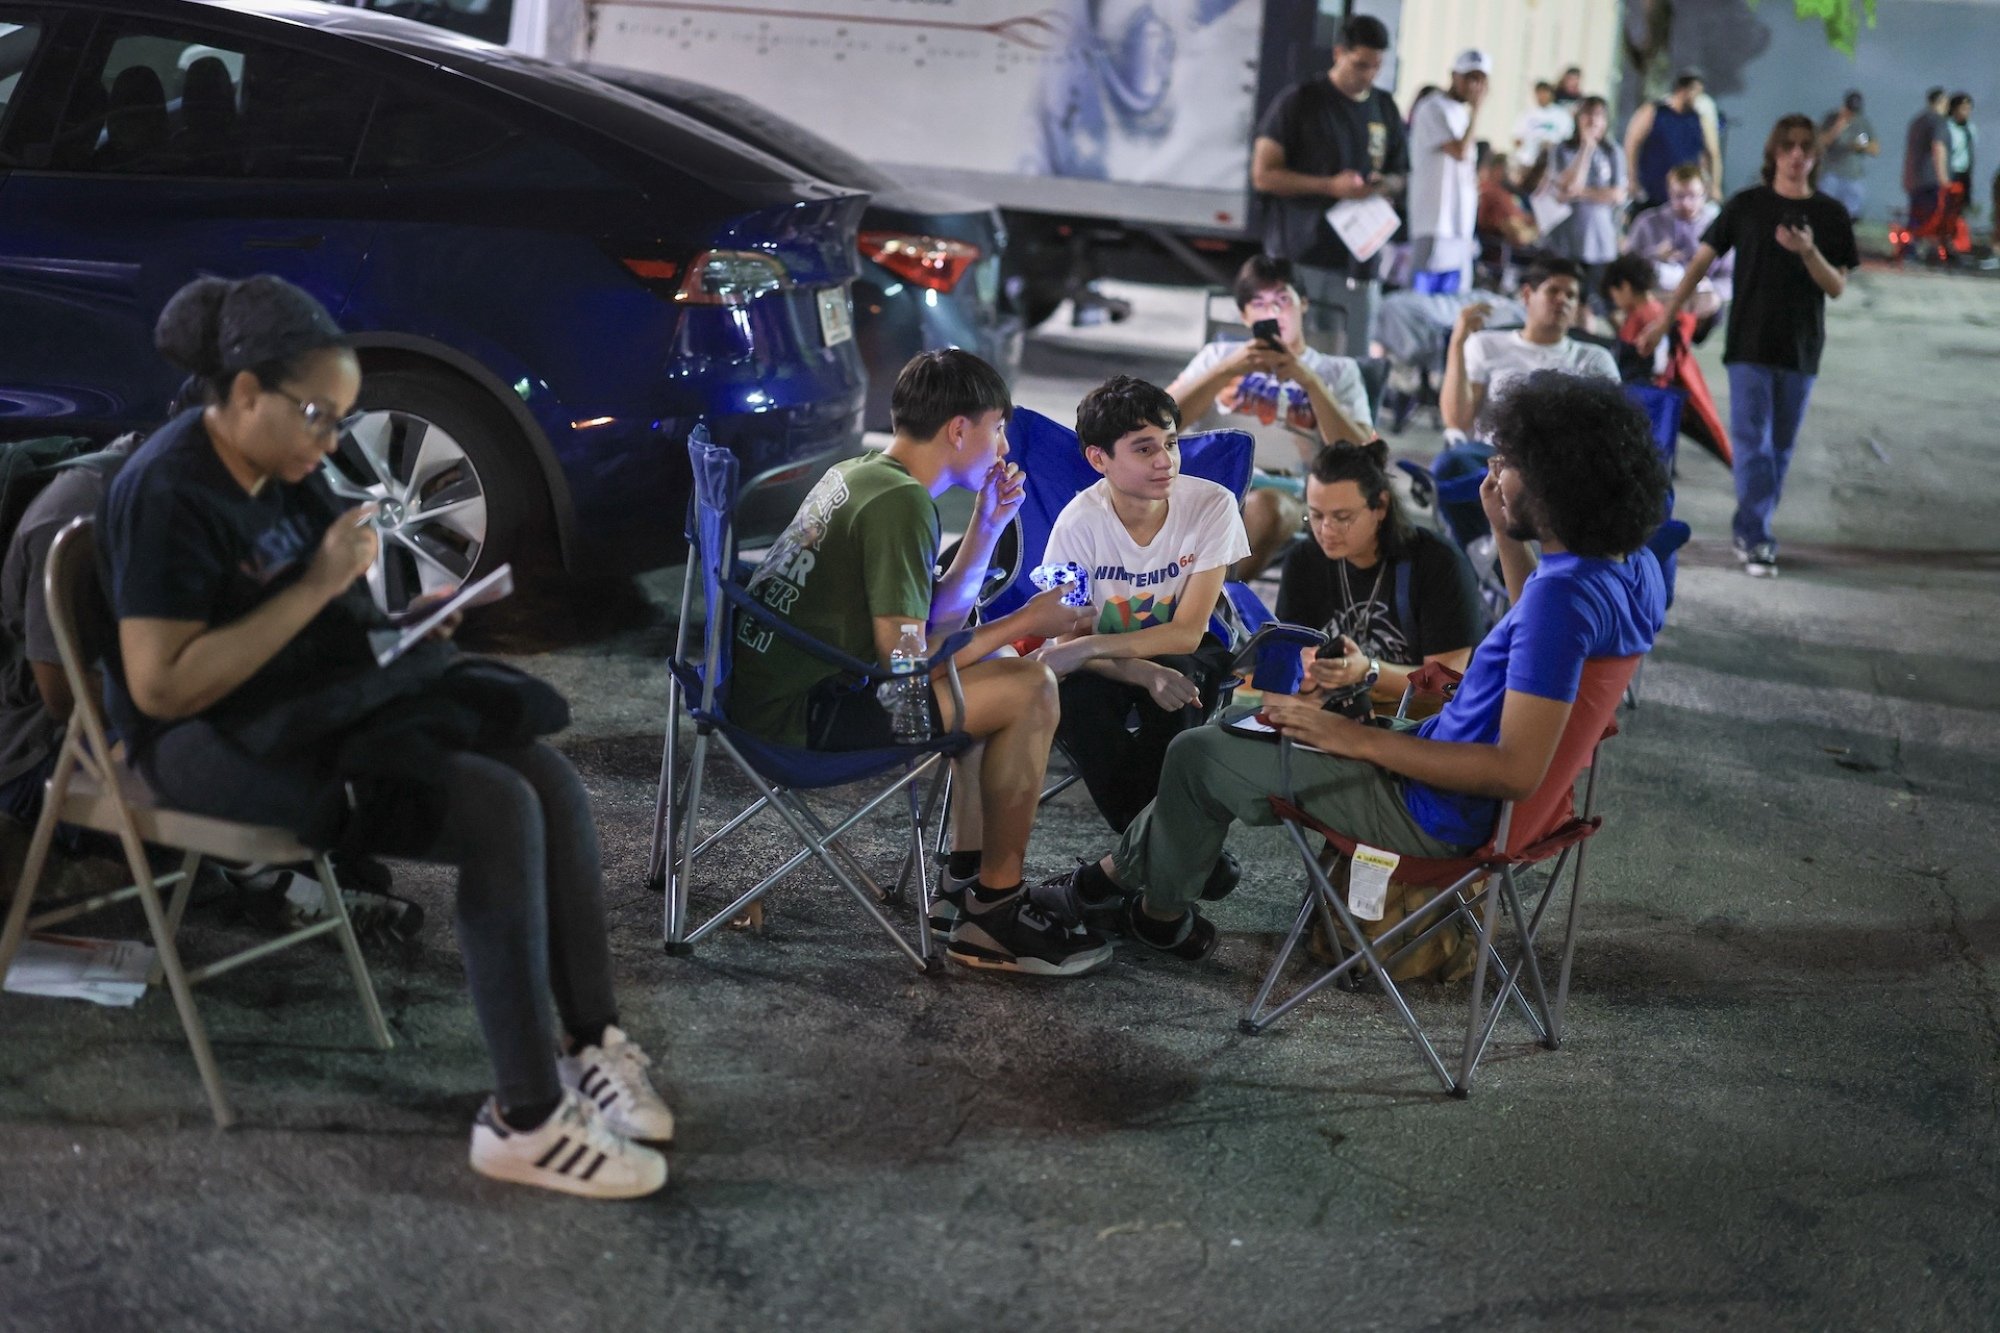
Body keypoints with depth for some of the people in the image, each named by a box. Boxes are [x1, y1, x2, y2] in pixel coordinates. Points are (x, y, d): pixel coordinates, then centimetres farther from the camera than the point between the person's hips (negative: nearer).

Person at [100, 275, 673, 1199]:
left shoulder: (284, 470, 7)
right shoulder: (169, 495, -19)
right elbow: (161, 687, -25)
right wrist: (316, 587, -25)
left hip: (320, 707, 9)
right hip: (218, 743, -9)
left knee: (552, 781, -11)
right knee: (498, 812, -25)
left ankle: (591, 1045, -3)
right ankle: (525, 1119, -20)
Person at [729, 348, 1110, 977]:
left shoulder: (856, 474, 13)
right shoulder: (901, 502, -17)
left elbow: (930, 620, 16)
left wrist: (988, 525, 8)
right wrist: (1024, 624, -8)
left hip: (764, 685, 11)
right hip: (798, 718, -11)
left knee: (989, 674, 25)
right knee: (1029, 689, -12)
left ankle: (967, 879, 23)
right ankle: (993, 915, -2)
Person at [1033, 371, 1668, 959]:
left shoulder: (1566, 593, -31)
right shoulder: (1633, 565, -2)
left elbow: (1519, 770, -34)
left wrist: (1358, 739, -27)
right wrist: (1505, 534, 9)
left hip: (1441, 812, -10)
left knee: (1199, 754, 6)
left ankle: (1164, 913, 32)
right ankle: (1118, 871, 37)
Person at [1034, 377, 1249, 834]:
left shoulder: (1212, 505, -20)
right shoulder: (1079, 523, -20)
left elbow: (1186, 633, -20)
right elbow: (1068, 641, -18)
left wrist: (1088, 647, -33)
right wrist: (1145, 674, -37)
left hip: (1187, 656, 0)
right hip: (1107, 662, 0)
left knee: (1176, 679, -34)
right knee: (1071, 698, -33)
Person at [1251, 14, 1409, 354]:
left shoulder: (1384, 108, 14)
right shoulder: (1300, 102, -2)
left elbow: (1399, 174, 24)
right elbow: (1263, 175, -6)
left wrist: (1383, 185, -2)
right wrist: (1331, 186, -16)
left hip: (1358, 259, 5)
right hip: (1300, 258, -5)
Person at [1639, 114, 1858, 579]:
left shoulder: (1830, 214, 3)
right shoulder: (1747, 205, 1)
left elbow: (1837, 286, 0)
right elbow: (1701, 262, 3)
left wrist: (1808, 252, -19)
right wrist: (1664, 319, -1)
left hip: (1800, 349, 2)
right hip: (1750, 344, -2)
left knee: (1780, 448, 8)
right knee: (1751, 444, -9)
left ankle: (1751, 530, 20)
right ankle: (1756, 540, -9)